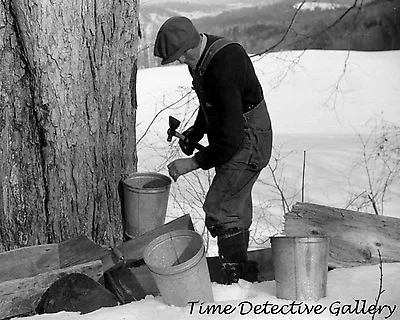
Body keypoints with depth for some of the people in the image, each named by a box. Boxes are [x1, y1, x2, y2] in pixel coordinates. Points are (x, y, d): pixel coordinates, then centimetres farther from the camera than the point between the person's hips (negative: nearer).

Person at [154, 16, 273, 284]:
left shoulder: (223, 70, -32)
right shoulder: (201, 57, -1)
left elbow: (231, 136, -32)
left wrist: (194, 162, -25)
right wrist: (196, 132, 7)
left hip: (249, 143, -10)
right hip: (233, 139, 10)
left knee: (219, 209, -11)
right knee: (235, 206, 19)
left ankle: (235, 278, 1)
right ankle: (241, 269, 34)